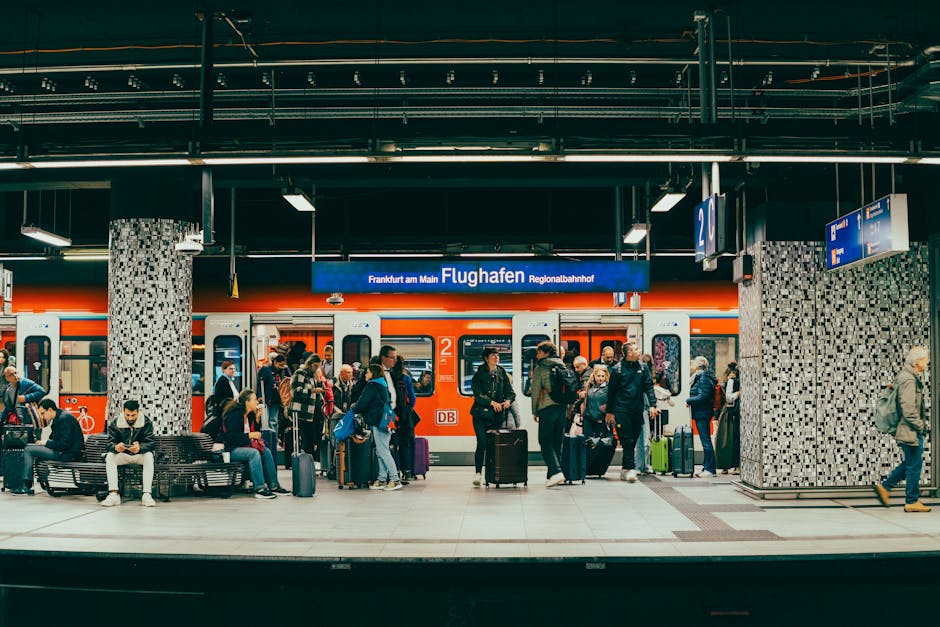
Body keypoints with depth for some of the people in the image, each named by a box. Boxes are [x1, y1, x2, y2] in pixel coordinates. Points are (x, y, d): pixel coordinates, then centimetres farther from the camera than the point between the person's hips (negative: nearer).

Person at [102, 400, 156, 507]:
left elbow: (150, 443, -19)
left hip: (139, 455, -1)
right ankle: (113, 494, -35)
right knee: (110, 456, -28)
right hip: (122, 455, 2)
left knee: (149, 456, -33)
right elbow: (110, 443, -13)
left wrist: (140, 448, -44)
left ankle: (147, 494, -38)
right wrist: (115, 447, -40)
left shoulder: (146, 423, -11)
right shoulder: (115, 423, -7)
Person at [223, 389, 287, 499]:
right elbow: (230, 436, -23)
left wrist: (257, 419, 1)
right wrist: (249, 435, -23)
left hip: (243, 445, 9)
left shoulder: (250, 414, 11)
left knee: (266, 451, -6)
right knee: (253, 453, -31)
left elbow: (256, 432, 15)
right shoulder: (234, 414, -16)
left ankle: (273, 486, -6)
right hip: (230, 449, -9)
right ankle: (259, 489, -34)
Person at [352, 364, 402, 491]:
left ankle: (395, 480, -11)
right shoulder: (383, 386, 18)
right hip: (386, 422, 9)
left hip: (378, 423, -9)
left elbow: (362, 404, -13)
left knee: (383, 452, -9)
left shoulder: (371, 386, -9)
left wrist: (354, 409, 9)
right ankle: (382, 480, 13)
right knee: (380, 452, 11)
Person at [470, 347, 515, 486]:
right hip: (481, 414, -3)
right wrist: (492, 402, -19)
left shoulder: (502, 374, 11)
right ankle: (478, 473, -4)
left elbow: (510, 392, 10)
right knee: (482, 443, -10)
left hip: (497, 415, 3)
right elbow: (477, 394, -9)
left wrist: (508, 401, -12)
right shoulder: (479, 374, 1)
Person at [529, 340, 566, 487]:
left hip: (547, 408, -6)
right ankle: (554, 475, 13)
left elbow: (535, 391, -3)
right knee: (557, 442, 10)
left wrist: (534, 411, 4)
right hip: (562, 407, 6)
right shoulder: (562, 367, 14)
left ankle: (556, 472, -18)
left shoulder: (539, 369, -2)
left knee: (545, 442, -3)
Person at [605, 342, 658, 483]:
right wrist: (609, 411, 3)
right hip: (621, 410, -4)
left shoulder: (643, 368, 9)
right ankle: (630, 469, -11)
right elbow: (611, 391, 2)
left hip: (637, 410, 4)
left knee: (632, 441, 7)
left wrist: (652, 405, -7)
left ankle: (625, 469, 15)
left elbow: (648, 387, 7)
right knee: (627, 441, -9)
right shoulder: (617, 369, -2)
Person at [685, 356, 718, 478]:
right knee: (705, 441, 13)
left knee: (706, 441, -6)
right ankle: (706, 467, 19)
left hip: (702, 413, -10)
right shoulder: (700, 376, 16)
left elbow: (703, 397, -22)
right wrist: (691, 401, 9)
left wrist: (688, 401, -12)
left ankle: (710, 469, -3)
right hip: (701, 414, 10)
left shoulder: (704, 378, -15)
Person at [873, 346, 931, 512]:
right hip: (911, 431, -10)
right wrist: (920, 426, -15)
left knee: (911, 463, 17)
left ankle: (884, 487, 18)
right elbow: (908, 410, -24)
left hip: (907, 429, 10)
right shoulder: (909, 380, -20)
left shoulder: (909, 376, 13)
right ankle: (912, 501, 9)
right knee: (914, 465, 0)